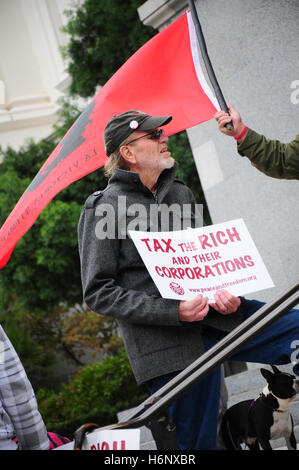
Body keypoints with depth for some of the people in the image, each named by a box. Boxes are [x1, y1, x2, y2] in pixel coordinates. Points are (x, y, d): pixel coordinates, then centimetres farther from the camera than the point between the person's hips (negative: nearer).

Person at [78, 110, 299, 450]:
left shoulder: (180, 193, 17)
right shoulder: (103, 209, -3)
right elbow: (98, 292, -7)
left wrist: (228, 291, 0)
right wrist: (174, 311, -16)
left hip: (218, 318, 6)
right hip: (167, 343, -6)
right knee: (199, 442, 1)